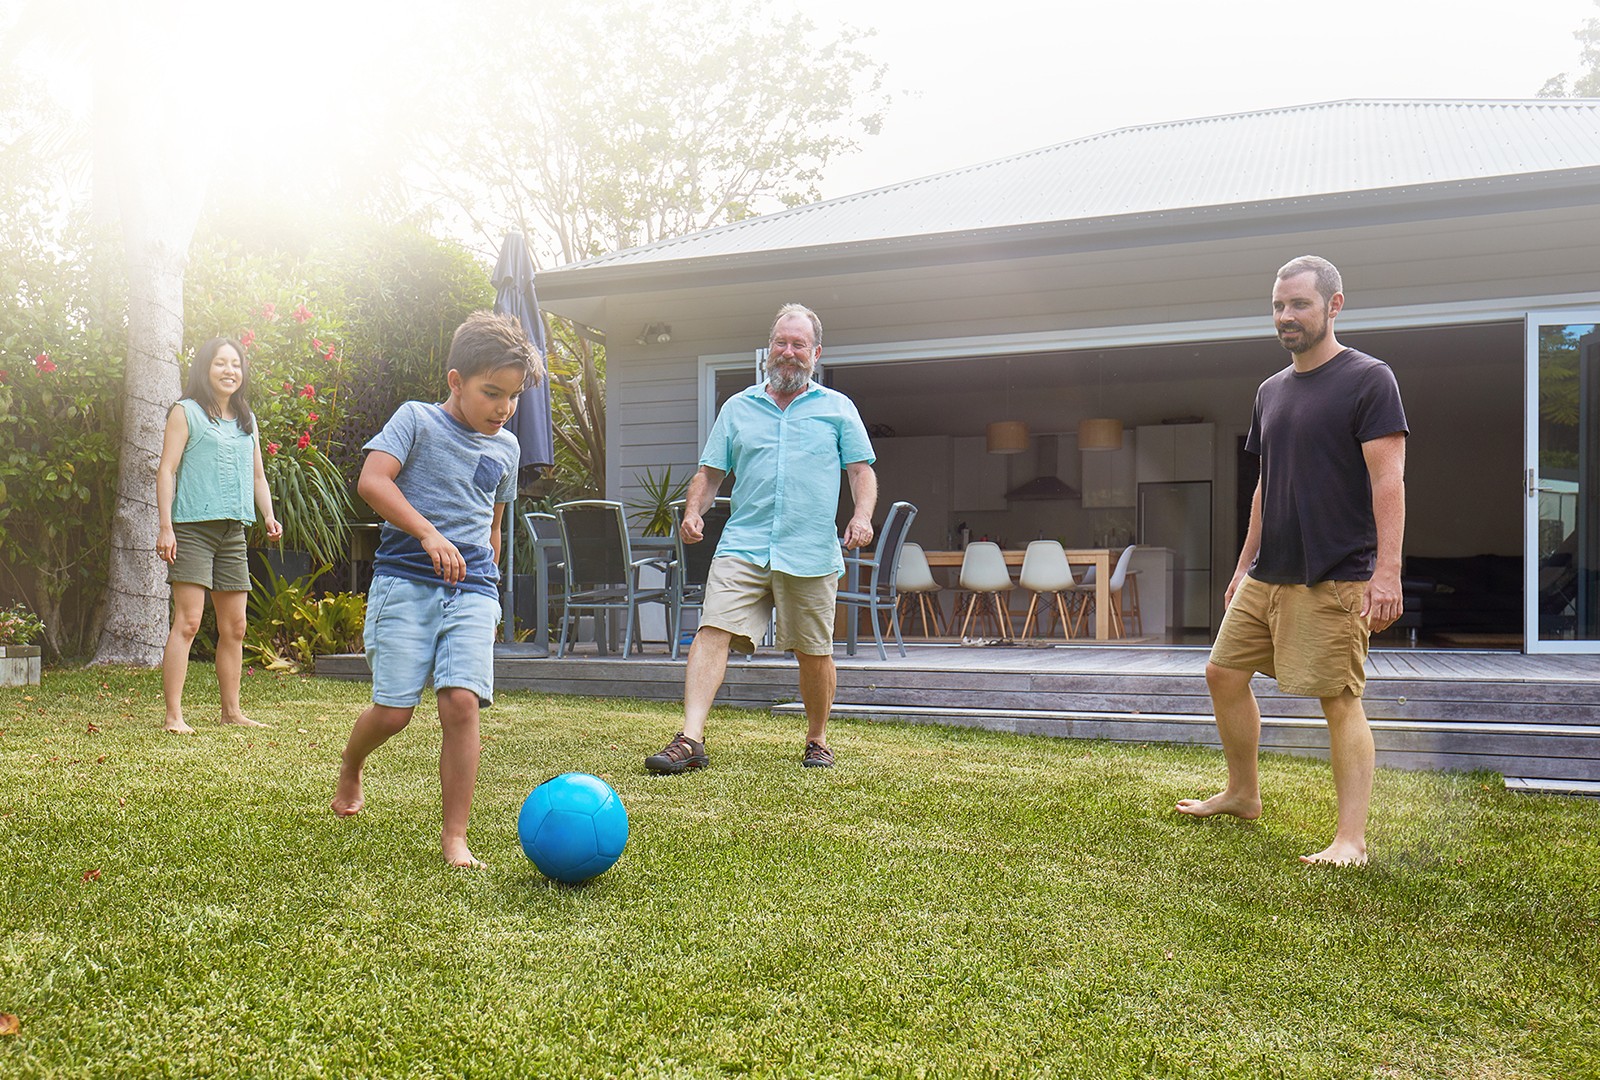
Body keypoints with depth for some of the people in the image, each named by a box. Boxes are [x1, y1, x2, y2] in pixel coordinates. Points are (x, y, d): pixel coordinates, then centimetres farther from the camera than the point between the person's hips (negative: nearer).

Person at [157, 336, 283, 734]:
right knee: (187, 623, -12)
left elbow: (257, 476, 23)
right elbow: (166, 470, -3)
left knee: (234, 627, 8)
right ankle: (174, 715, -10)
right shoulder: (186, 412, 2)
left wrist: (269, 516, 6)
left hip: (233, 532, 6)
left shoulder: (247, 420, 18)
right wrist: (165, 526, -12)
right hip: (193, 527, -6)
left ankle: (232, 710, 17)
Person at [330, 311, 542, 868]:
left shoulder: (505, 447, 15)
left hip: (471, 591, 3)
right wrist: (429, 534, -24)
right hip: (406, 580, -3)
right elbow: (372, 479, -15)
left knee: (461, 701, -13)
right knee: (393, 710, -4)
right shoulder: (417, 419, -1)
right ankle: (349, 770, 32)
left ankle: (455, 836, -3)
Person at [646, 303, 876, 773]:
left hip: (812, 553, -1)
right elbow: (710, 471, 15)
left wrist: (862, 516, -8)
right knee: (713, 632, -15)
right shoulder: (737, 408, 17)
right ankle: (691, 739, -19)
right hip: (742, 547, 1)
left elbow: (861, 470, 10)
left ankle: (817, 740, 24)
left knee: (813, 652, 5)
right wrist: (693, 511, -3)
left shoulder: (838, 408, 13)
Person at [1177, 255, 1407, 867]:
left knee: (1340, 700, -7)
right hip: (1266, 576, 8)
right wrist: (1245, 564, 20)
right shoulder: (1271, 391, 15)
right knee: (1224, 674, 12)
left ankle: (1351, 840, -1)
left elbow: (1388, 481, -13)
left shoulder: (1369, 380, -7)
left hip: (1334, 580, -8)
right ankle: (1242, 794, 31)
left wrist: (1387, 571, -21)